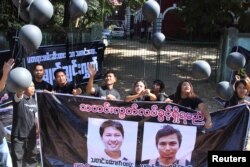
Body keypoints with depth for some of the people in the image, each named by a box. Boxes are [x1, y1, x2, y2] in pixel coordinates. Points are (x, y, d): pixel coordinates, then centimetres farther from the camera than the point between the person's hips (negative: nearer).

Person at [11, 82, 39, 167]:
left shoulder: (34, 100, 8)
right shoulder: (19, 98, -11)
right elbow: (20, 92, -35)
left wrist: (38, 128, 5)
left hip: (31, 135, 6)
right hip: (18, 135, -5)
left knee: (31, 158, 16)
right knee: (17, 158, 1)